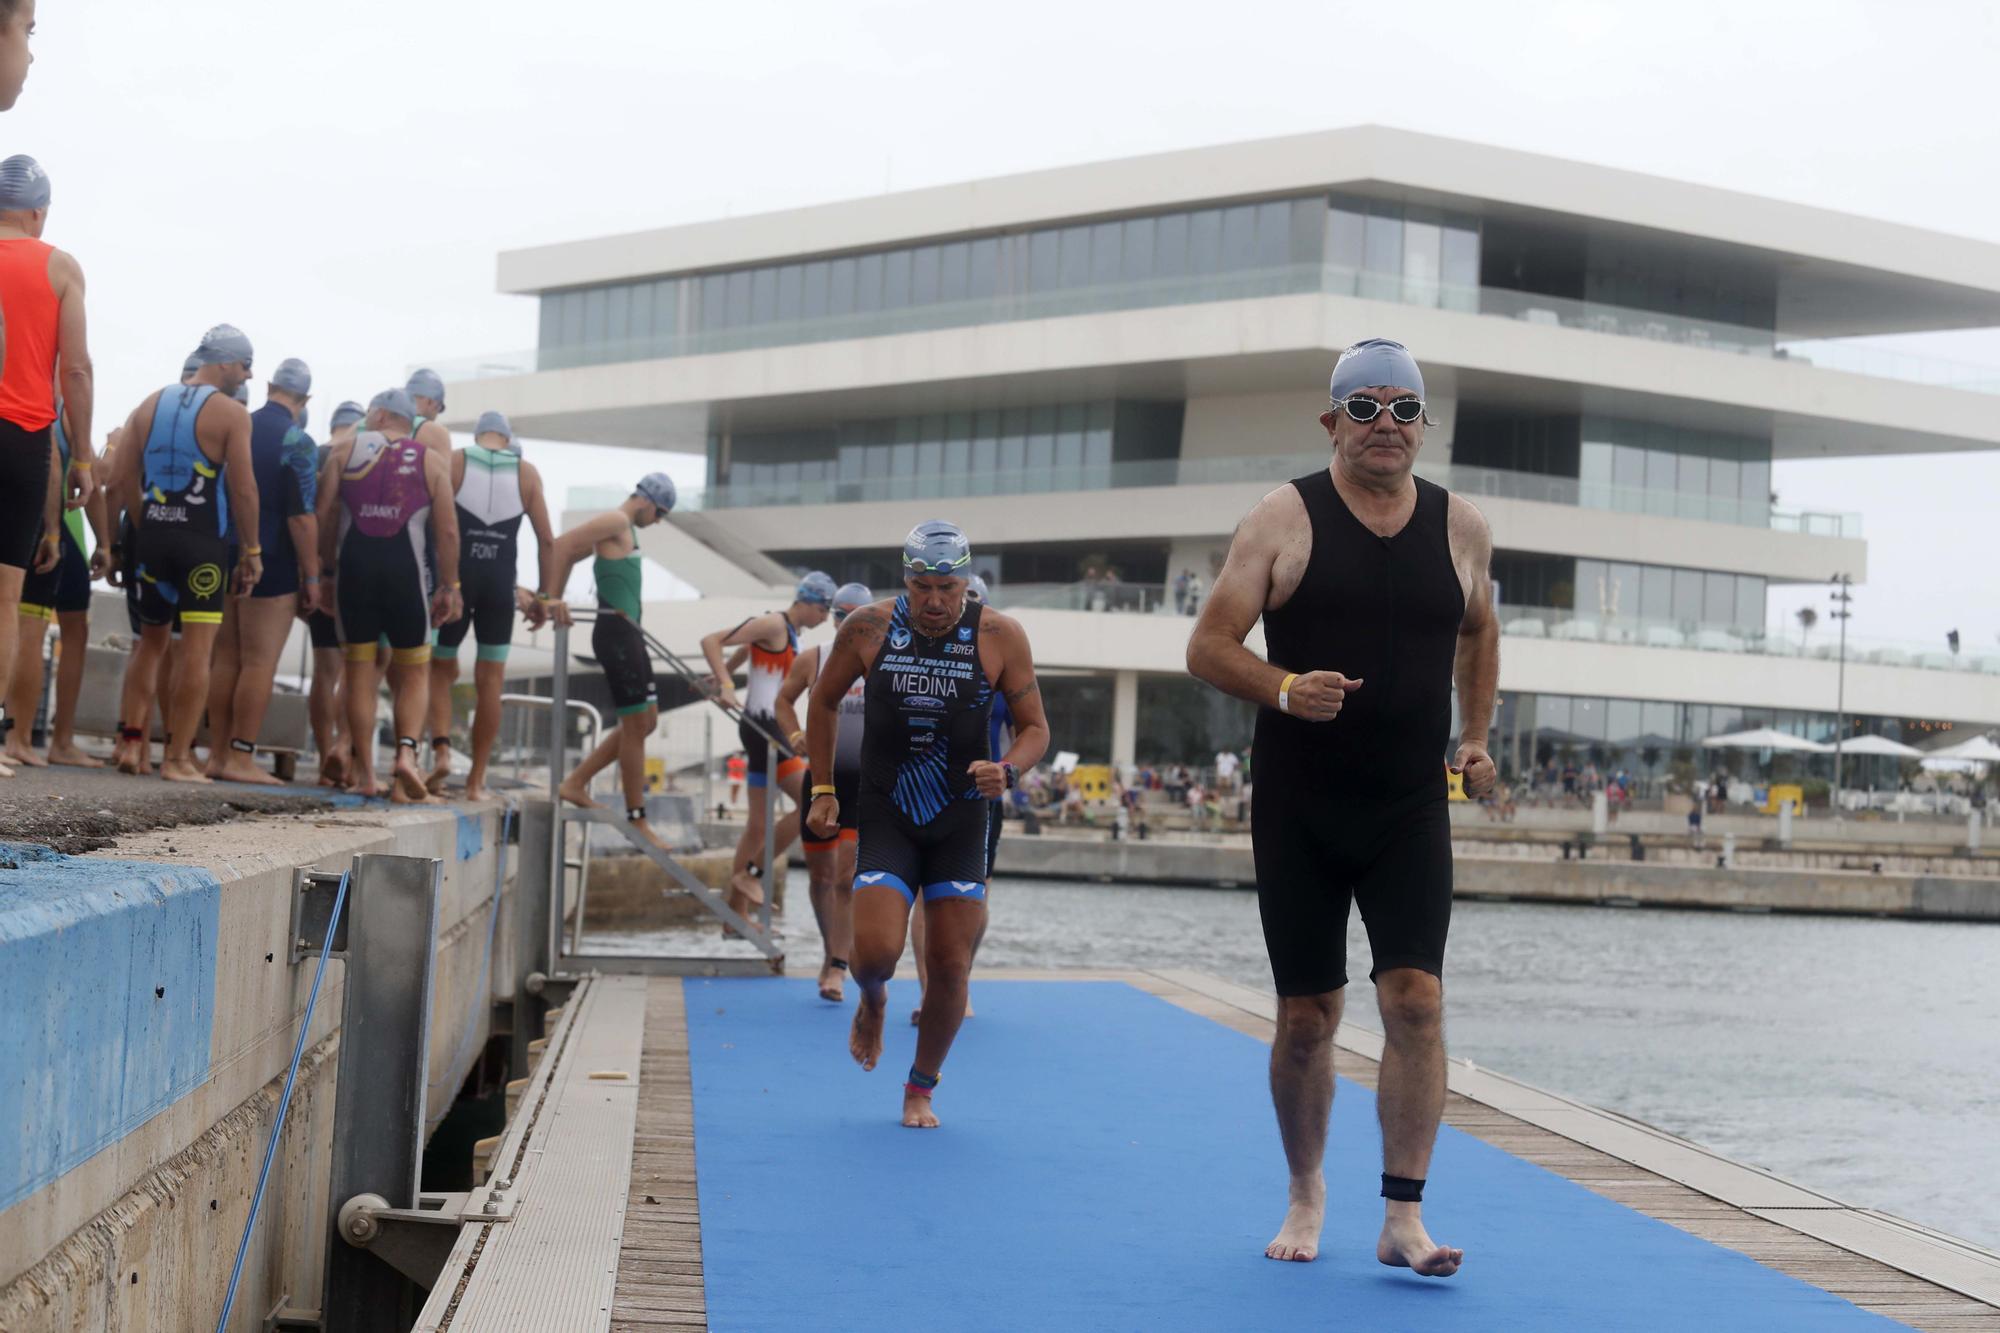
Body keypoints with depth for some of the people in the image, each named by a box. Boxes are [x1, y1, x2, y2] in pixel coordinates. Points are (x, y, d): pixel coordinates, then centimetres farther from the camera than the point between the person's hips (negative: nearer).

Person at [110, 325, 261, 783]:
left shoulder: (150, 404, 9)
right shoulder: (231, 413, -8)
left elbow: (124, 479, 6)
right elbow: (244, 490, -11)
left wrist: (152, 515, 16)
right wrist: (252, 548, -2)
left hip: (152, 537, 5)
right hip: (202, 543, -5)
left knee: (151, 642, 18)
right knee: (197, 649, -3)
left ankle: (132, 744, 12)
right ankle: (178, 758, -5)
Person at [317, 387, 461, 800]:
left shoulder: (345, 452, 6)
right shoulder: (432, 463, 5)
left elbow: (324, 515, 0)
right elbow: (447, 530, -1)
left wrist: (328, 566, 9)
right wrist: (449, 587, 3)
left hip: (354, 568, 1)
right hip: (406, 574, -1)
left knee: (359, 672, 8)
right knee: (413, 674, 9)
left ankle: (365, 773, 7)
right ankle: (407, 751, -14)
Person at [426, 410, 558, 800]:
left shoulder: (455, 463, 2)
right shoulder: (526, 472, 6)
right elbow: (547, 540, 4)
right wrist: (546, 594, 10)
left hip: (457, 578, -1)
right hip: (501, 582, 1)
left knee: (441, 669, 14)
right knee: (490, 681, 7)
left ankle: (441, 750, -8)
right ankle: (476, 780, 7)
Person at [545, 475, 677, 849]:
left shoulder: (624, 530, 20)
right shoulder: (615, 522, -9)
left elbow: (570, 555, 28)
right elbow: (562, 545, -21)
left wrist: (552, 598, 20)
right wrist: (552, 598, -22)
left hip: (627, 634, 10)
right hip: (616, 632, -10)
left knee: (647, 721, 13)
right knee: (635, 724, -7)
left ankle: (576, 782, 16)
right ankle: (636, 819, -2)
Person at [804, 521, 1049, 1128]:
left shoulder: (1000, 637, -7)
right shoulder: (867, 629, -5)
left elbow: (1035, 726, 2)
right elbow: (825, 702, 11)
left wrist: (1007, 769, -19)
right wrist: (823, 789, 8)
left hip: (962, 821, 1)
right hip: (886, 819, -1)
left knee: (950, 966, 0)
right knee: (875, 951, -16)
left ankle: (921, 1088, 22)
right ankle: (872, 1001, 23)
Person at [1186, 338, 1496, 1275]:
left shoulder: (1460, 528, 6)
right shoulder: (1285, 519, -2)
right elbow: (1208, 646, -5)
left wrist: (1475, 736, 12)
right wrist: (1284, 689, -23)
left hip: (1411, 811, 1)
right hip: (1298, 810, -1)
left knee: (1417, 999, -12)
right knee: (1307, 1015, 6)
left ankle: (1403, 1217, -7)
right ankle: (1306, 1196, 26)